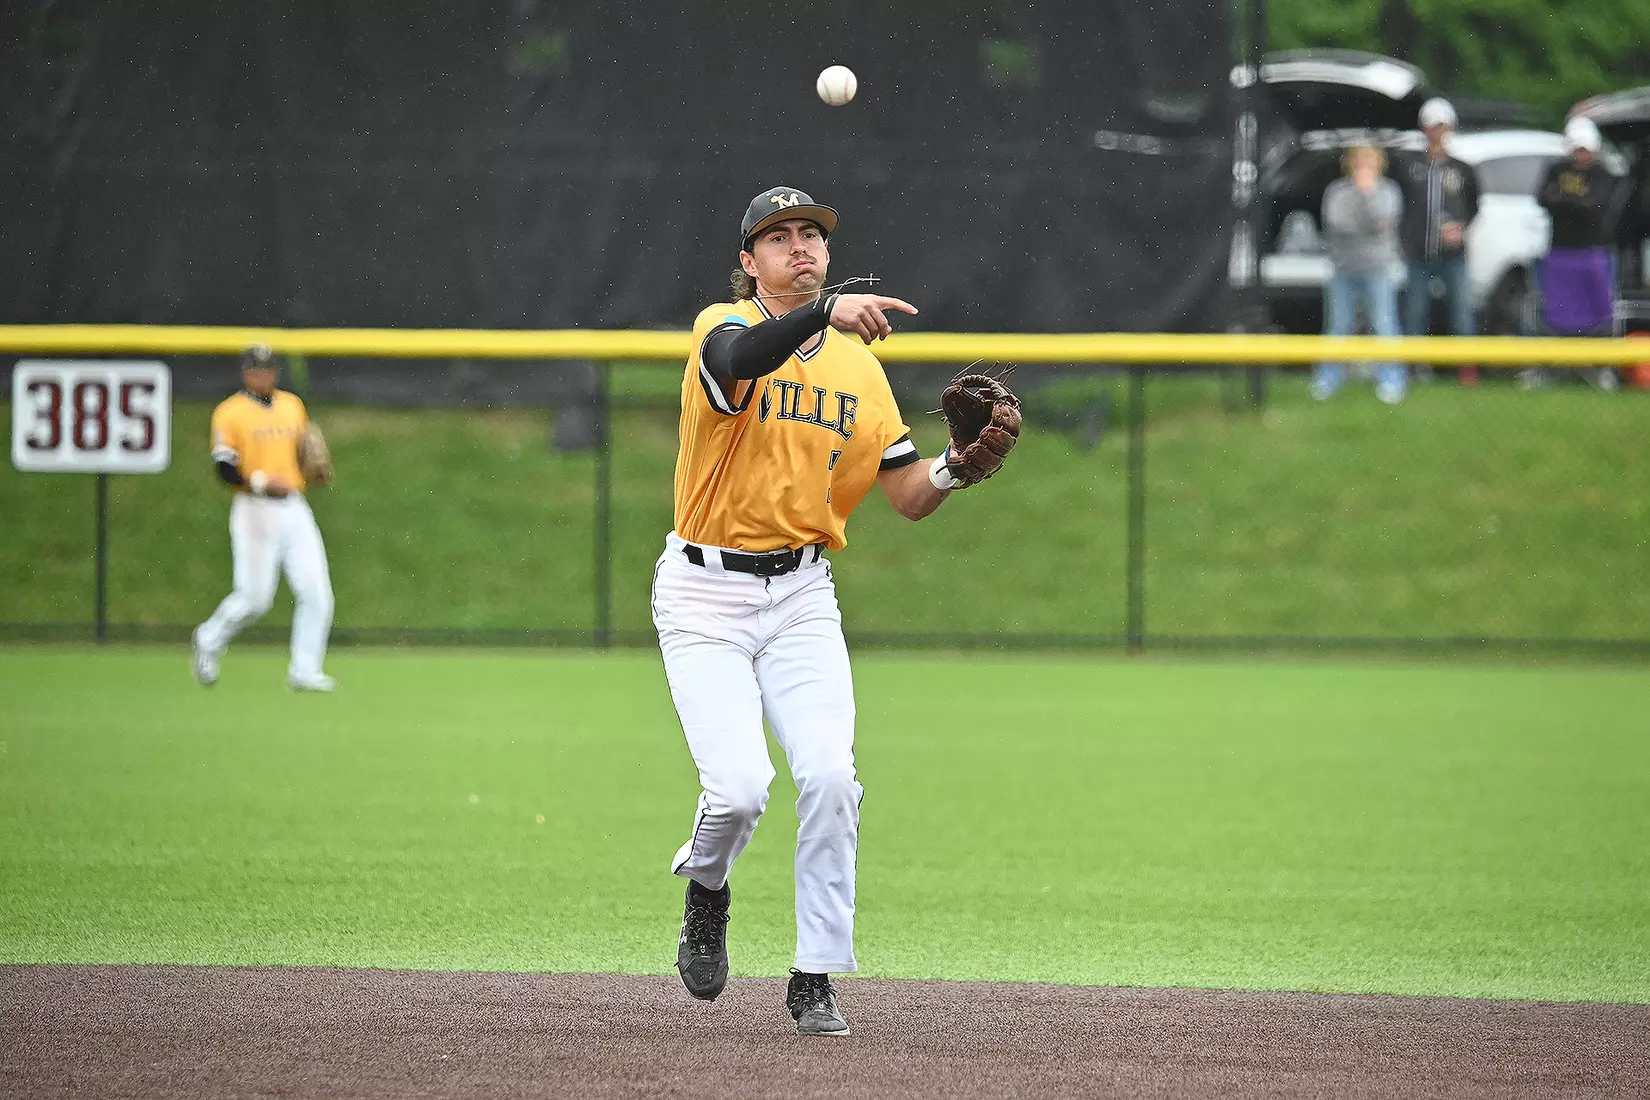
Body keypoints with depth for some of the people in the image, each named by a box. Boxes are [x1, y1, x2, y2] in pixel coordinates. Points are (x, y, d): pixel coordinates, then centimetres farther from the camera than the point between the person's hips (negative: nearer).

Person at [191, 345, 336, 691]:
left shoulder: (292, 406, 14)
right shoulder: (230, 413, -5)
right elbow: (225, 468, -11)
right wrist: (264, 483, -24)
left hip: (295, 508, 5)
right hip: (256, 511, -5)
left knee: (316, 594, -4)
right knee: (254, 598, -5)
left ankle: (304, 672, 3)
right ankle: (209, 640, 22)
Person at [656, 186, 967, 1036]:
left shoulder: (856, 363, 9)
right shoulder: (724, 329, -7)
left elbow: (908, 496, 7)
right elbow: (740, 358, -35)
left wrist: (955, 466, -15)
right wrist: (826, 310, -51)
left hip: (801, 597, 4)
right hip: (704, 593, -4)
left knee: (830, 777, -14)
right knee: (740, 787, -17)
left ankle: (816, 979, -1)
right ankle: (704, 886, 19)